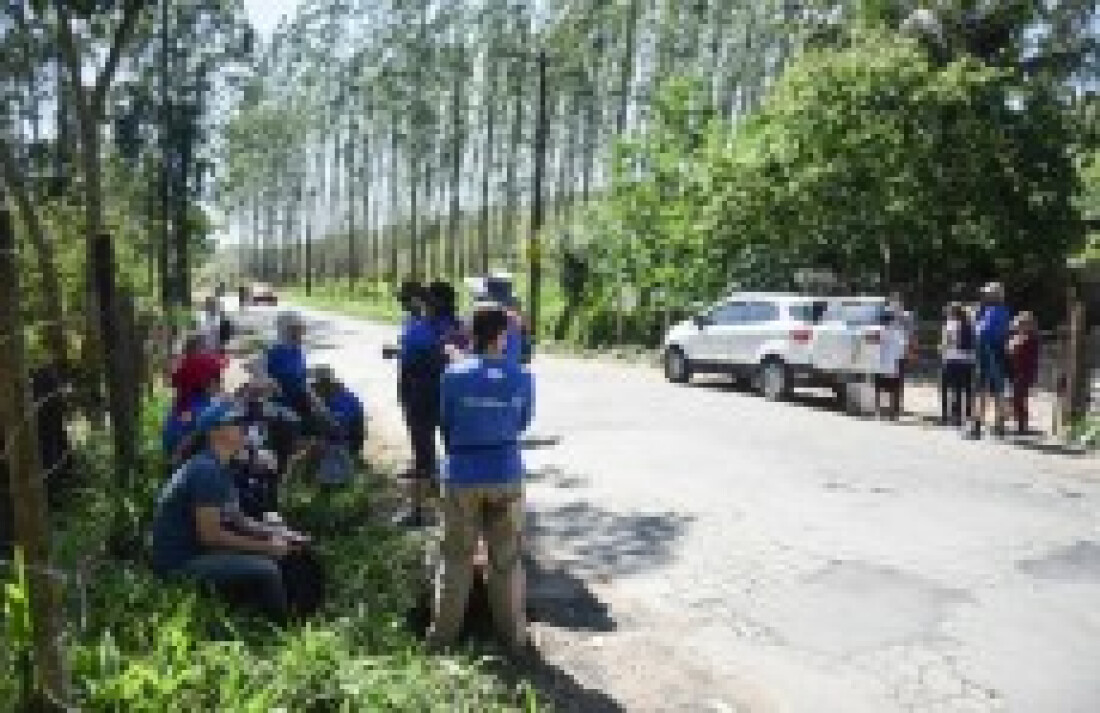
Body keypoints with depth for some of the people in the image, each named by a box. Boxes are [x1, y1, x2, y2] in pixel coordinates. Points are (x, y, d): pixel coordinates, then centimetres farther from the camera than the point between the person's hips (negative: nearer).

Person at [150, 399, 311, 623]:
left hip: (194, 552, 10)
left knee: (270, 555, 12)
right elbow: (210, 535, -24)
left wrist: (277, 533, 1)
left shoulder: (219, 469, 11)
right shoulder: (207, 470, -20)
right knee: (267, 570, -22)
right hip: (181, 563, -10)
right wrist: (266, 547, -17)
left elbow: (237, 519, 15)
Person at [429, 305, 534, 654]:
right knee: (507, 559, 13)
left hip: (463, 474, 0)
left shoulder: (454, 375, -11)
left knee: (456, 557, 14)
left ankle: (444, 630, 23)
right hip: (506, 474, 1)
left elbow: (446, 423, 2)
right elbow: (523, 423, 5)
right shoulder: (522, 377, -8)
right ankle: (513, 632, 23)